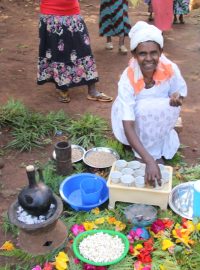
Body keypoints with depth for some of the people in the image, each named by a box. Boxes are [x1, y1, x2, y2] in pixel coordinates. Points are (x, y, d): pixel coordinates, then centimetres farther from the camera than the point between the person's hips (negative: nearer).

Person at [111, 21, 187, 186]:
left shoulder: (171, 69, -24)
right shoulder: (128, 79, -32)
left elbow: (181, 91, -2)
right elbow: (128, 127, -37)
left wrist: (178, 97, -30)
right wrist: (149, 160, -48)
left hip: (160, 120, 3)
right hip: (136, 119, -2)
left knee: (171, 107, -30)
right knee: (144, 109, -35)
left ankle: (156, 152, -11)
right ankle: (154, 155, -13)